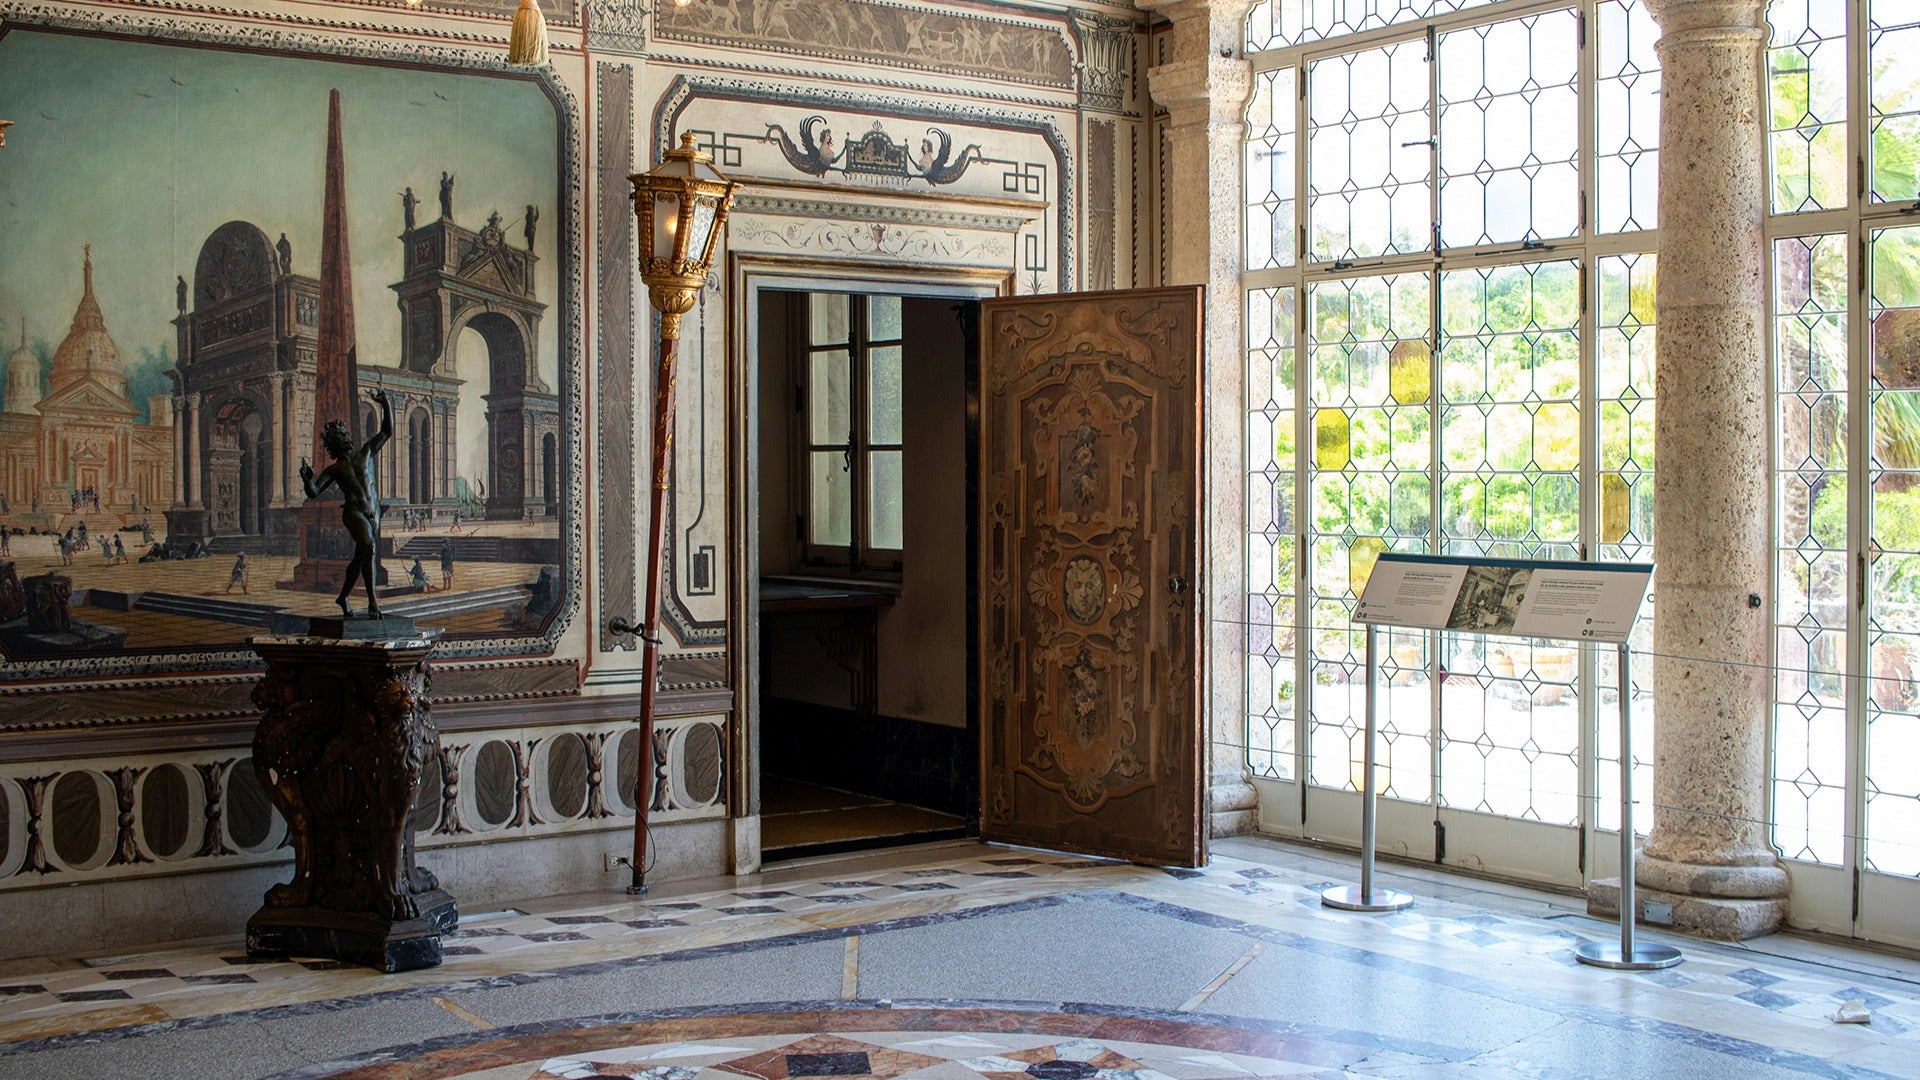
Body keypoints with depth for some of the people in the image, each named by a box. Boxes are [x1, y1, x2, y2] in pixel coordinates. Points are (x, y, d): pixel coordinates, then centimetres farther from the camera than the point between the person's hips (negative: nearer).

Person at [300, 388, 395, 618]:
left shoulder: (365, 452, 14)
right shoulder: (334, 470, 5)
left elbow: (387, 432, 15)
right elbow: (314, 493, -3)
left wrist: (385, 405, 7)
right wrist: (307, 480, -23)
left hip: (373, 513, 5)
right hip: (354, 513, -5)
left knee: (360, 558, 15)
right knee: (368, 548, -28)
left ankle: (343, 597, 36)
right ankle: (372, 600, -33)